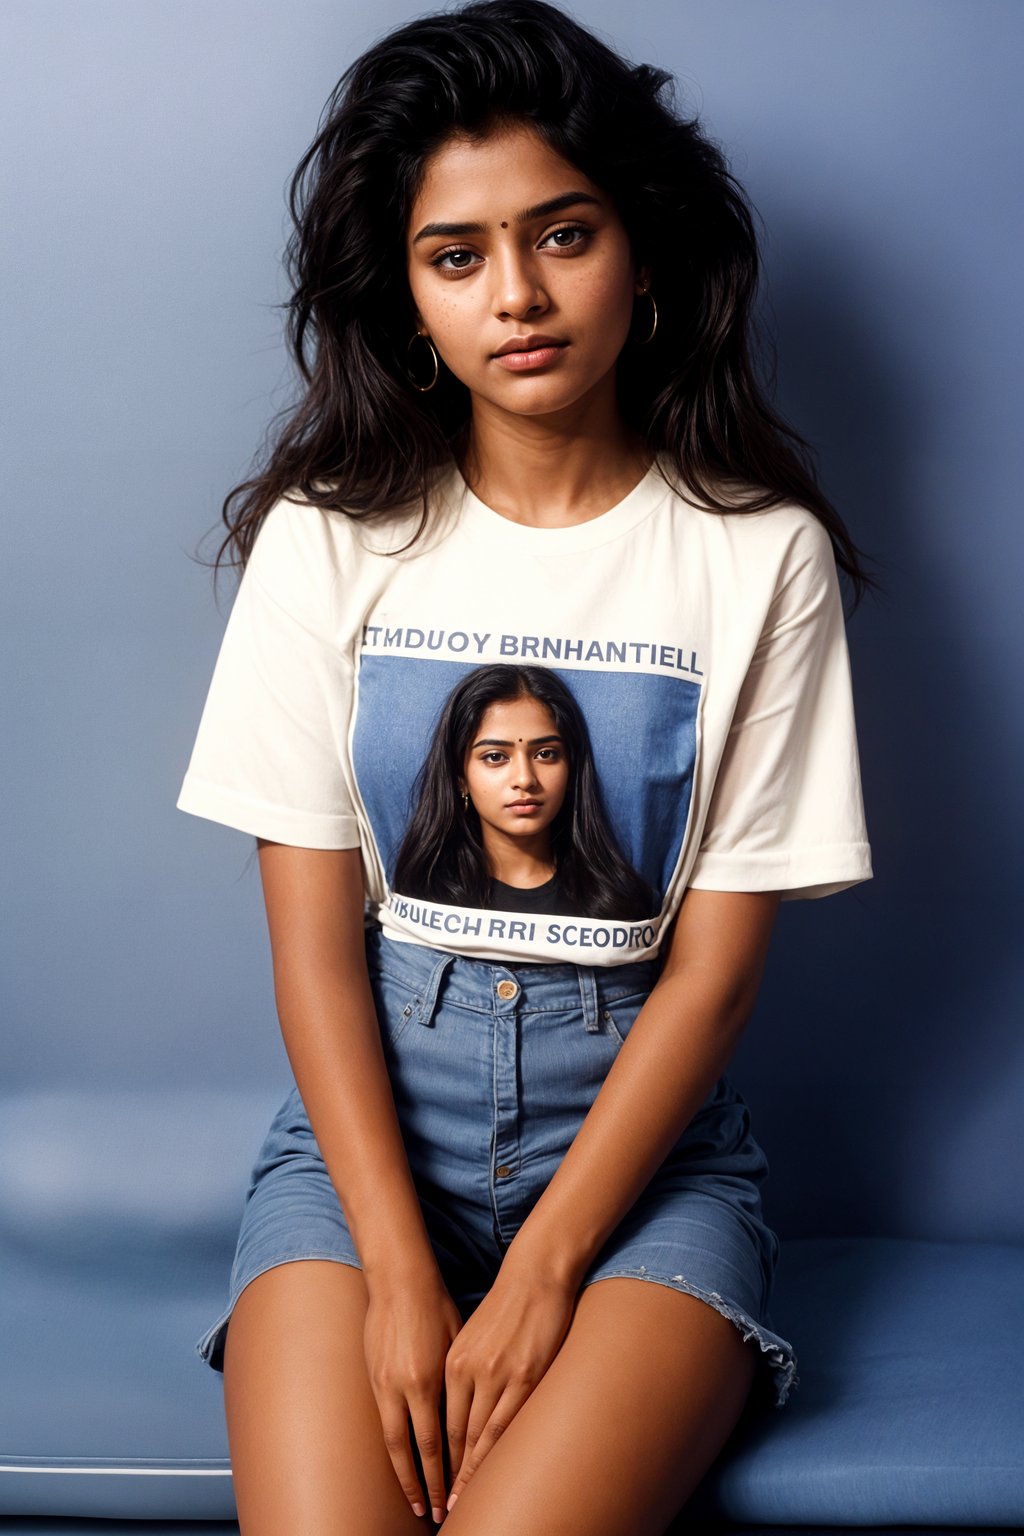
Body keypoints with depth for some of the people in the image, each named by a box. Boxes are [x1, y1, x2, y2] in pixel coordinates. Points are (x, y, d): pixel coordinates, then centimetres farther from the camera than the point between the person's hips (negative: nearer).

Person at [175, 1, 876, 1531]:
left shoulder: (761, 553, -3)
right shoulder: (331, 539, 0)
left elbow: (715, 967, -5)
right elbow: (315, 941, -3)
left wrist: (540, 1274, -13)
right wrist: (400, 1273, -14)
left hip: (640, 1122, 0)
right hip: (367, 1111, 1)